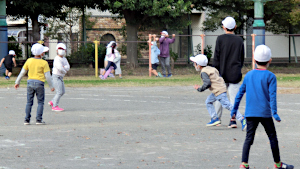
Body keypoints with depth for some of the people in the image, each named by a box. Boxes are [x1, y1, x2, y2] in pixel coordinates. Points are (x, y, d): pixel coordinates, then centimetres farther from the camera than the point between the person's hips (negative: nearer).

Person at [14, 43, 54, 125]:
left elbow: (22, 72, 8)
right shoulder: (44, 63, -9)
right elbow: (47, 76, -7)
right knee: (40, 102, 7)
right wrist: (51, 86, 4)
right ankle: (39, 120, 1)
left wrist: (17, 82, 18)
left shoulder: (29, 61, 3)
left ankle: (27, 120, 7)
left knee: (29, 102, 10)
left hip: (30, 82, 4)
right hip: (39, 83, -4)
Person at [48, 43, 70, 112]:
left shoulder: (64, 59, 10)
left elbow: (68, 67, -3)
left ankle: (52, 102, 21)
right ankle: (55, 106, -4)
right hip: (56, 77, -9)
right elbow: (60, 68, -28)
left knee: (62, 91, 13)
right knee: (59, 92, -10)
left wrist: (63, 67, -21)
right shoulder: (57, 59, -17)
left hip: (60, 78, 9)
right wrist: (65, 71, -9)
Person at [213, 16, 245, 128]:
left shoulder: (220, 39, -5)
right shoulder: (239, 40, 2)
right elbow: (242, 59, 10)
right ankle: (233, 119, -9)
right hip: (235, 74, 1)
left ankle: (217, 118, 21)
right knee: (234, 97, 0)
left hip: (222, 73, -1)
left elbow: (216, 57, -5)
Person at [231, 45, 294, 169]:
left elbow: (240, 93, 11)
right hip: (265, 113, -3)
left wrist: (234, 109, 17)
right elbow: (272, 95, -13)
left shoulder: (248, 75, 8)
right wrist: (274, 112, -15)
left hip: (250, 113, 3)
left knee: (249, 138, 4)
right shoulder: (270, 76, -4)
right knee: (272, 137, 9)